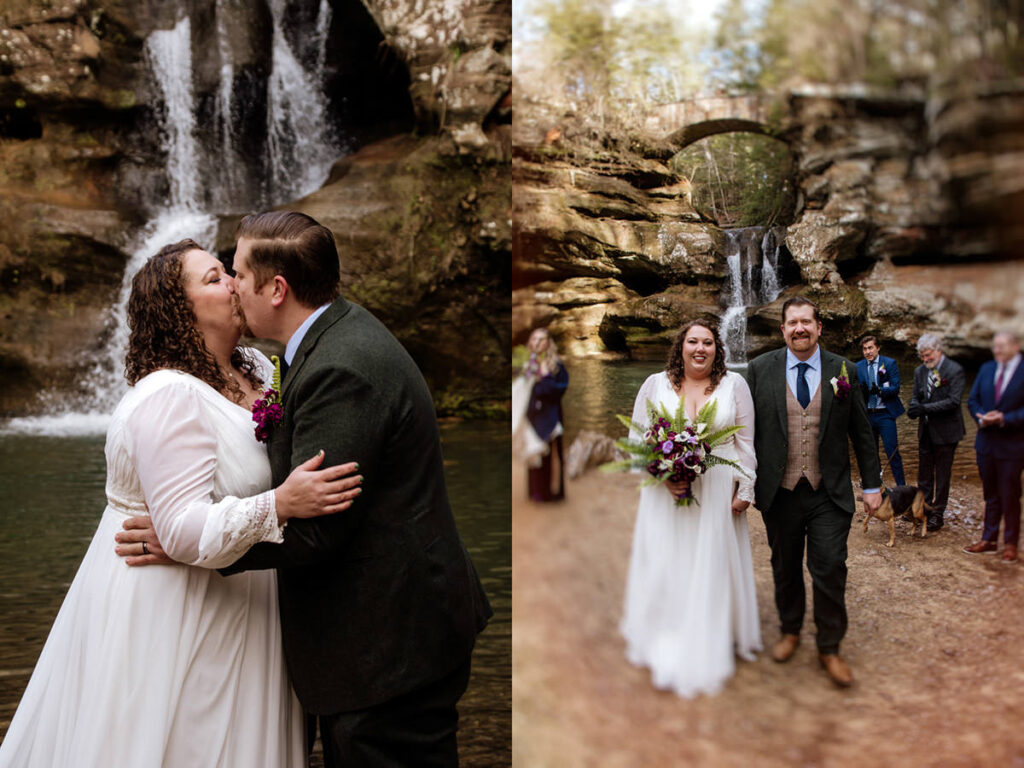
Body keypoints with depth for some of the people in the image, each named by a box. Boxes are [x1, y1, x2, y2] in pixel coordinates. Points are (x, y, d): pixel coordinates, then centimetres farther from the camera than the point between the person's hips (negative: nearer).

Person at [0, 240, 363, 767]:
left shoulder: (255, 371, 4)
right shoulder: (169, 398, -22)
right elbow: (185, 531, -27)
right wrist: (279, 506, -37)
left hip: (229, 606, 8)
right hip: (170, 618, -8)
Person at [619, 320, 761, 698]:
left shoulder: (734, 384, 3)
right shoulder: (655, 384, 2)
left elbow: (745, 441, 5)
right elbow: (637, 438, 3)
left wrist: (744, 490, 0)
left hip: (717, 495, 0)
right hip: (666, 494, 0)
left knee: (712, 571, 7)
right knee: (665, 570, 4)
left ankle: (707, 655, 22)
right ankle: (665, 649, 20)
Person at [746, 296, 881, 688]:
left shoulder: (844, 371, 1)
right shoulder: (760, 369, -1)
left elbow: (862, 432, 6)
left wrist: (872, 484, 6)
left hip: (830, 494, 0)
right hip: (779, 493, 1)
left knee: (830, 568, 0)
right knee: (785, 567, 14)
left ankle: (830, 648, 18)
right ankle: (790, 631, 36)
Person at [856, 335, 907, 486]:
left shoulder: (890, 363, -1)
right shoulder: (858, 367, 8)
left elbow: (895, 388, -7)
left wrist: (880, 391, -25)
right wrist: (862, 392, -16)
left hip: (885, 414, -4)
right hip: (866, 415, 4)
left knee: (892, 451, -7)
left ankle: (902, 486, 2)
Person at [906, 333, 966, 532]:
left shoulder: (955, 371, -13)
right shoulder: (920, 371, 5)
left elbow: (953, 401, -19)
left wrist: (925, 408, -26)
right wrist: (913, 406, -15)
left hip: (945, 431, -6)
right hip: (925, 430, 6)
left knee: (942, 474, 4)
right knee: (924, 471, 15)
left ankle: (938, 514, 13)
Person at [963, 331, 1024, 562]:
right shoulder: (986, 369, 7)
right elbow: (972, 400, 9)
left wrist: (1004, 419, -23)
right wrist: (982, 417, -9)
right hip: (986, 442, 5)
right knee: (991, 495, 15)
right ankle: (988, 539, 24)